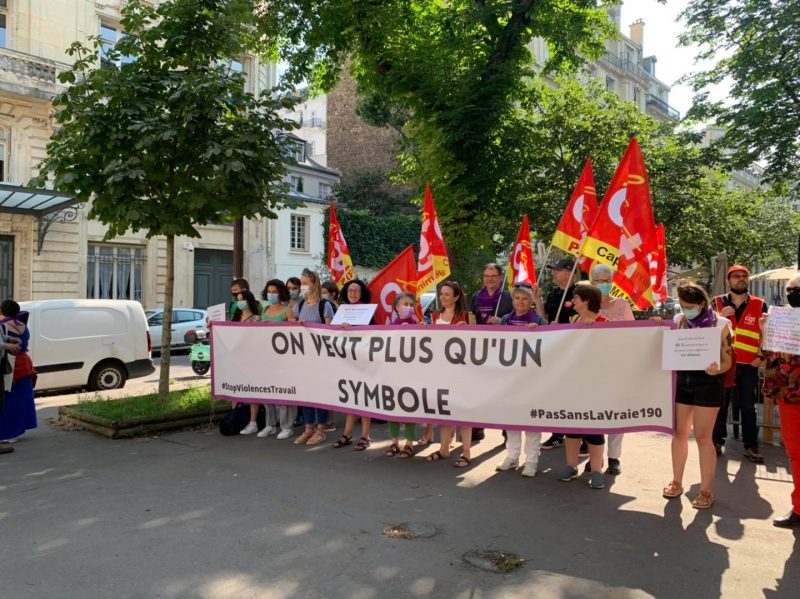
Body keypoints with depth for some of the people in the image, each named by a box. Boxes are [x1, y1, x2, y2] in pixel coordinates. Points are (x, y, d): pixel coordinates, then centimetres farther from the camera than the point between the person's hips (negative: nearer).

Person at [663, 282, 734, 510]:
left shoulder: (721, 324, -9)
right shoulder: (678, 320, 3)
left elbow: (727, 360, -8)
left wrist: (716, 369, -29)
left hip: (708, 382, -4)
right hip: (682, 380, 4)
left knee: (703, 437, -1)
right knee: (679, 433, 11)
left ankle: (706, 491, 11)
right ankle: (676, 482, 26)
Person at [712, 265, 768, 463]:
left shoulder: (760, 305, 3)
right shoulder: (717, 303, 3)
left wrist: (762, 355, -4)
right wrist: (720, 316, -14)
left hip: (748, 365, 0)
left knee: (748, 407, 9)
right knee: (720, 405, 9)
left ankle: (751, 446, 17)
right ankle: (717, 442, 19)